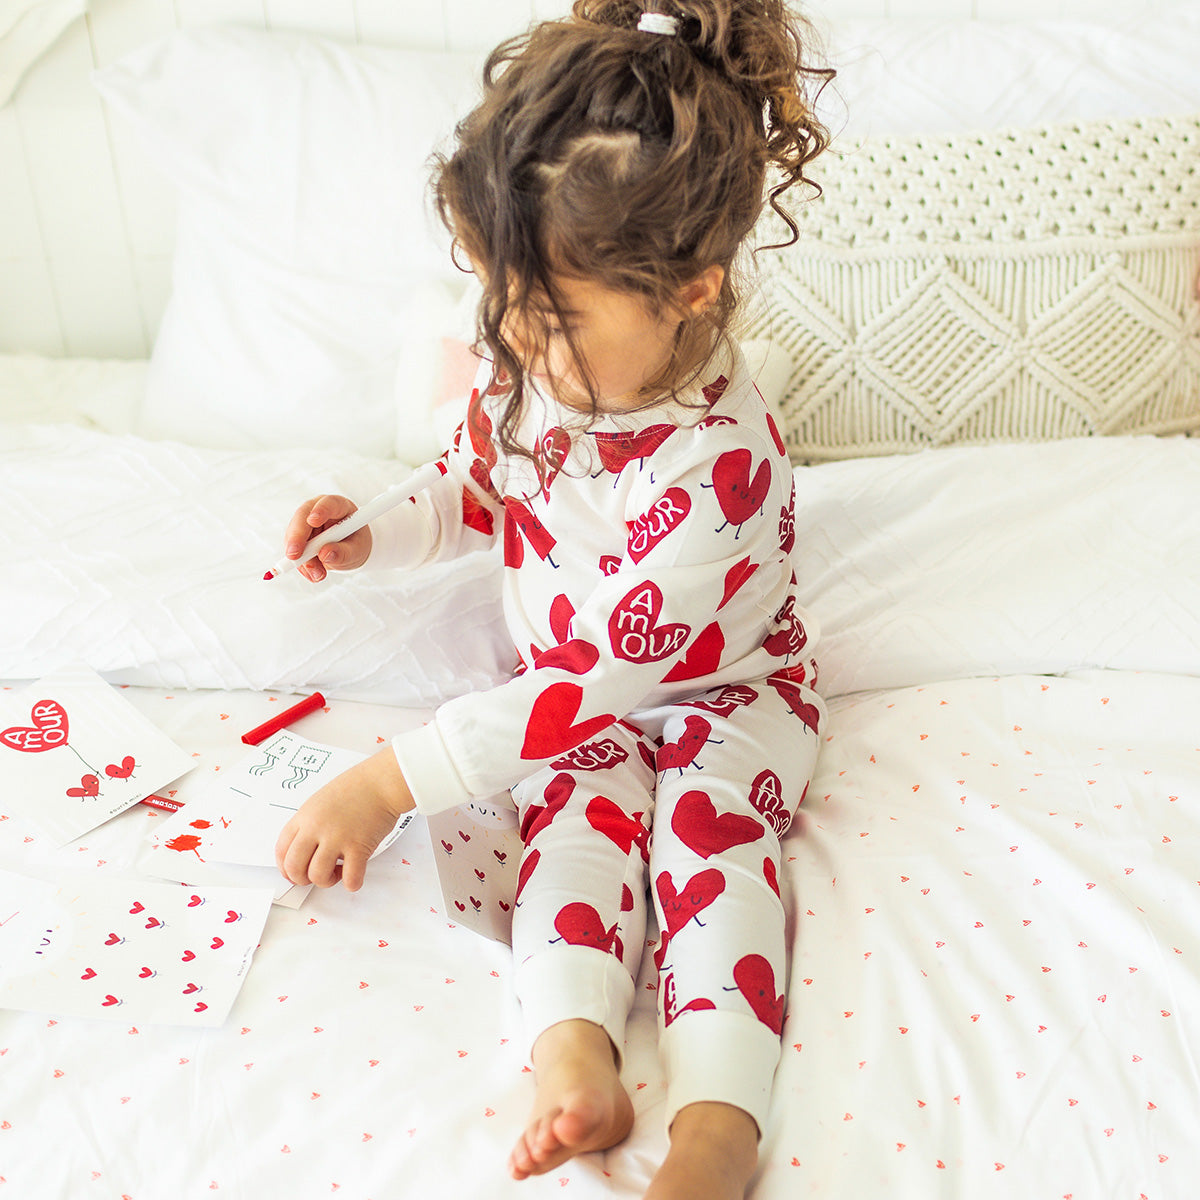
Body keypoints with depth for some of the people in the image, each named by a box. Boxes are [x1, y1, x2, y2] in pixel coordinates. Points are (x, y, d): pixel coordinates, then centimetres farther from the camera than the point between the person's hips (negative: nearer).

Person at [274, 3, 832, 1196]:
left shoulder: (715, 459, -35)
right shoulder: (526, 362, -13)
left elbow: (594, 677, -35)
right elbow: (476, 486, 10)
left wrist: (387, 783, -35)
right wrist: (374, 537, -11)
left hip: (727, 689, -5)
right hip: (578, 692, 5)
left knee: (707, 829, -28)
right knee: (580, 815, -22)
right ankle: (573, 1054, -39)